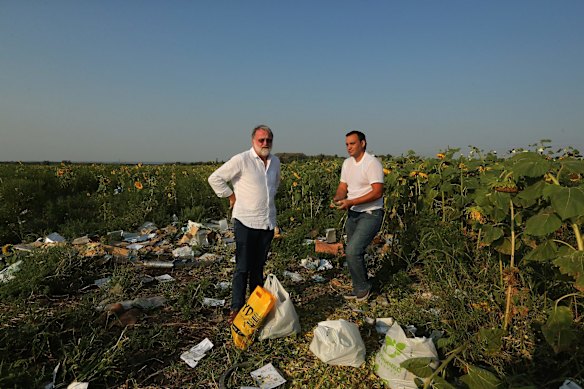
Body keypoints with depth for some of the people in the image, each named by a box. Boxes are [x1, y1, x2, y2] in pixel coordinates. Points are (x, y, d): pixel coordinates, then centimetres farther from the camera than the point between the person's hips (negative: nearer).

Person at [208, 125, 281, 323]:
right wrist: (232, 197, -7)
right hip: (246, 221, -5)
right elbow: (215, 178, -8)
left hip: (267, 222, 6)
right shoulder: (241, 160, -10)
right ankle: (236, 308, 9)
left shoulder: (275, 162, 11)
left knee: (259, 267, 14)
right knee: (243, 268, -2)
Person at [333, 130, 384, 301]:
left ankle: (363, 287, 5)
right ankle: (359, 290, 26)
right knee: (354, 253, 11)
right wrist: (338, 197, -13)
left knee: (352, 251, -17)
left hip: (370, 215, -8)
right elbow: (343, 187, 11)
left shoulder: (372, 163, -14)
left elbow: (377, 192, -21)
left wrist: (351, 202, -26)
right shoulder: (347, 163, 11)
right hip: (353, 214, 8)